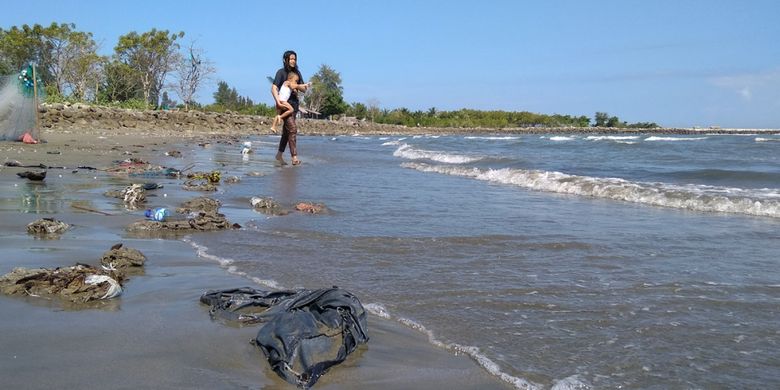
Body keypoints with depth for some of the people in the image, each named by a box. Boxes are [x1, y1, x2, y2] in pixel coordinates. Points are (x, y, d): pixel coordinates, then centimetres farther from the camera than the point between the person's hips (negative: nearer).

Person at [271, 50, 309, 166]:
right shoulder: (281, 72, -4)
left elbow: (304, 89, 10)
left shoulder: (297, 73, 14)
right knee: (292, 128, -16)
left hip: (294, 103, 7)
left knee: (287, 130, 11)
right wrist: (277, 100, -28)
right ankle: (294, 157, -19)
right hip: (284, 103, -6)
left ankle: (279, 154, 23)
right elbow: (274, 88, -13)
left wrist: (296, 86, -11)